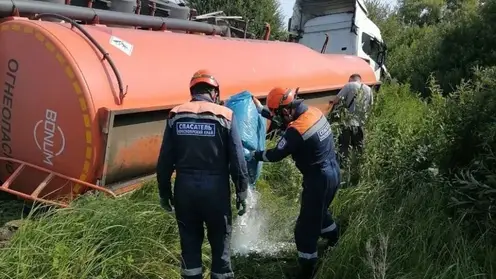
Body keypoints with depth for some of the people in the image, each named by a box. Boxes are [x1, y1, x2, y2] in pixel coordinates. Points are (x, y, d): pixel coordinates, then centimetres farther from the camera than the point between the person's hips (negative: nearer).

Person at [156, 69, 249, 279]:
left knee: (189, 240, 16)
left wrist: (164, 193, 11)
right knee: (220, 240, 13)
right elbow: (237, 160, -7)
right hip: (215, 188, -2)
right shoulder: (225, 115, -6)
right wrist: (242, 193, 1)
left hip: (185, 187, 3)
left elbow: (165, 160, 2)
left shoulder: (176, 115, 1)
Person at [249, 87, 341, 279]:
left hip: (318, 179, -9)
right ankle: (334, 240, 54)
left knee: (306, 227, 4)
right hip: (333, 172, 9)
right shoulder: (314, 112, -1)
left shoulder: (296, 131, -27)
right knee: (319, 211, 32)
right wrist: (261, 110, 17)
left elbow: (276, 155, -16)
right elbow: (288, 118, 16)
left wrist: (254, 155, 1)